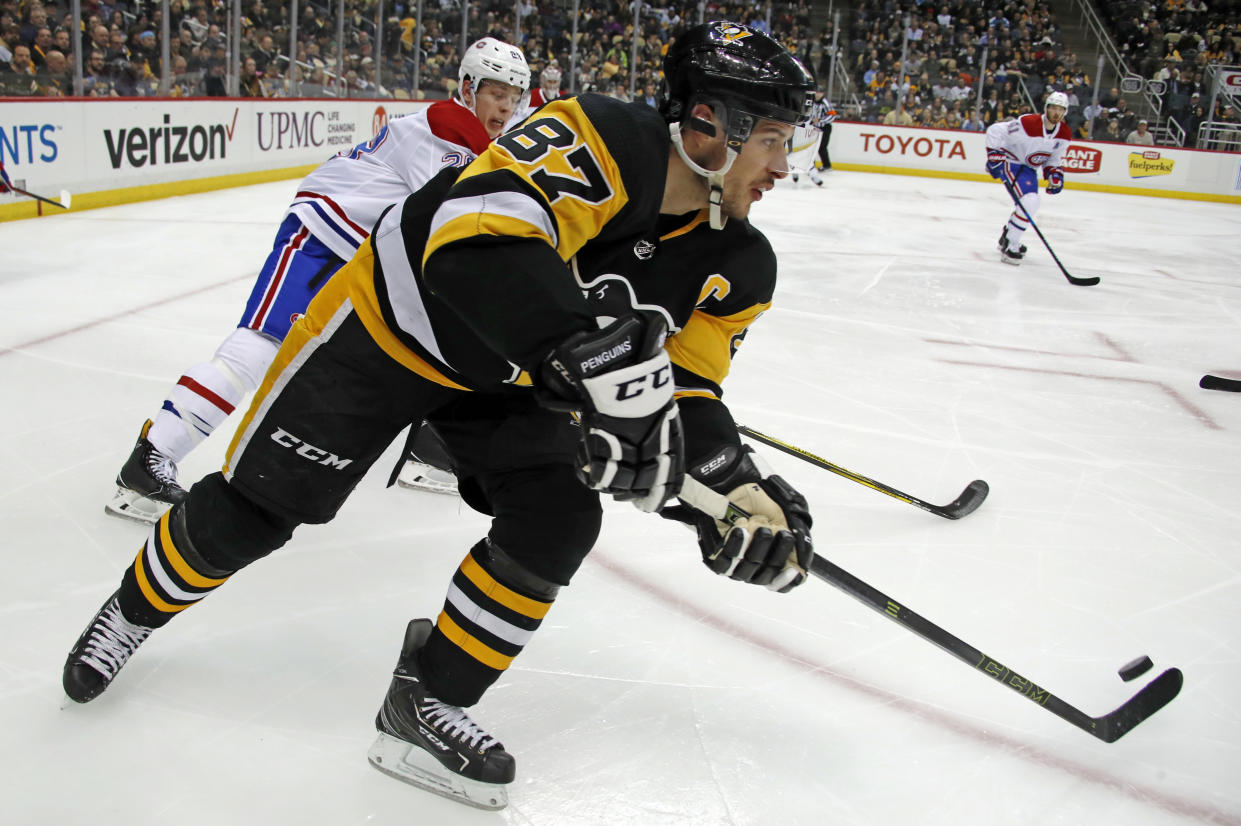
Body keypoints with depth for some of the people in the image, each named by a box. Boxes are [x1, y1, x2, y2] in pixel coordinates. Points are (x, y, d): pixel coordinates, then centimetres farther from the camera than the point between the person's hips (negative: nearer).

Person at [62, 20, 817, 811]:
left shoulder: (735, 265, -10)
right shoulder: (605, 140, -33)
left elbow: (684, 389, -7)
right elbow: (477, 238, -48)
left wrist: (739, 485, -24)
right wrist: (589, 350, -58)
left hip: (506, 378, 6)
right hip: (389, 326, -5)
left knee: (557, 522, -14)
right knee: (254, 510, 4)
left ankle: (427, 702, 7)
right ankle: (137, 609, 38)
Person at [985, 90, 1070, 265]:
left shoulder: (1064, 135, -4)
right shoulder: (1028, 124, -26)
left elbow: (1053, 159, 11)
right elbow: (994, 131, -20)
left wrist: (1055, 175, -6)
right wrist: (994, 157, -22)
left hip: (1029, 168, 8)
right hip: (1010, 162, -8)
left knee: (1030, 205, 15)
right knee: (1030, 202, -23)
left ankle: (1008, 237, 41)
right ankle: (1009, 246, -16)